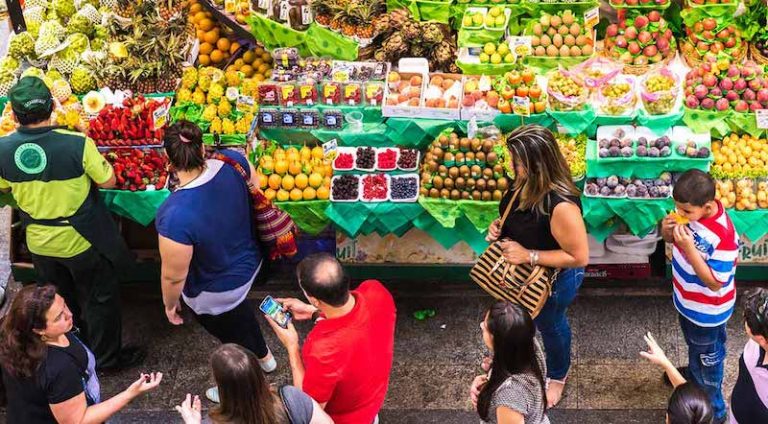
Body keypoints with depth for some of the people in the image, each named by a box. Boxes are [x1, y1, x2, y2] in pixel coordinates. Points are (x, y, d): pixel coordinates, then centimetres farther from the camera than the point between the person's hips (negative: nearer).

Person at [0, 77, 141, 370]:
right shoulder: (78, 144, -30)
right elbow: (108, 181, -16)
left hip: (39, 243, 4)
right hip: (80, 241, -4)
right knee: (99, 298, 18)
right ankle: (107, 357, 34)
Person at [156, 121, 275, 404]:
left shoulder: (175, 215, -42)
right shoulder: (232, 162, -25)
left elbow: (174, 276, -28)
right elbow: (257, 186, -2)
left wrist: (170, 304, -6)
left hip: (214, 293, -6)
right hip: (249, 263, 6)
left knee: (234, 336, 25)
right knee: (239, 310, 38)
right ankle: (264, 357, 67)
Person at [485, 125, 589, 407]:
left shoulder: (561, 205, -41)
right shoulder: (525, 182, -17)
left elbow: (580, 256, -32)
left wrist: (528, 255, -34)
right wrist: (499, 225, -15)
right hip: (523, 273, 6)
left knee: (550, 324, 23)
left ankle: (557, 376, 54)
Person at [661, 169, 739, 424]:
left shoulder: (723, 236, -38)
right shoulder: (690, 210, -17)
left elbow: (714, 283, -31)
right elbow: (670, 239, 1)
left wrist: (689, 248, -39)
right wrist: (667, 229, -23)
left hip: (707, 311, -7)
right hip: (687, 300, 7)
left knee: (707, 359, 17)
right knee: (694, 345, 34)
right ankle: (694, 375, 63)